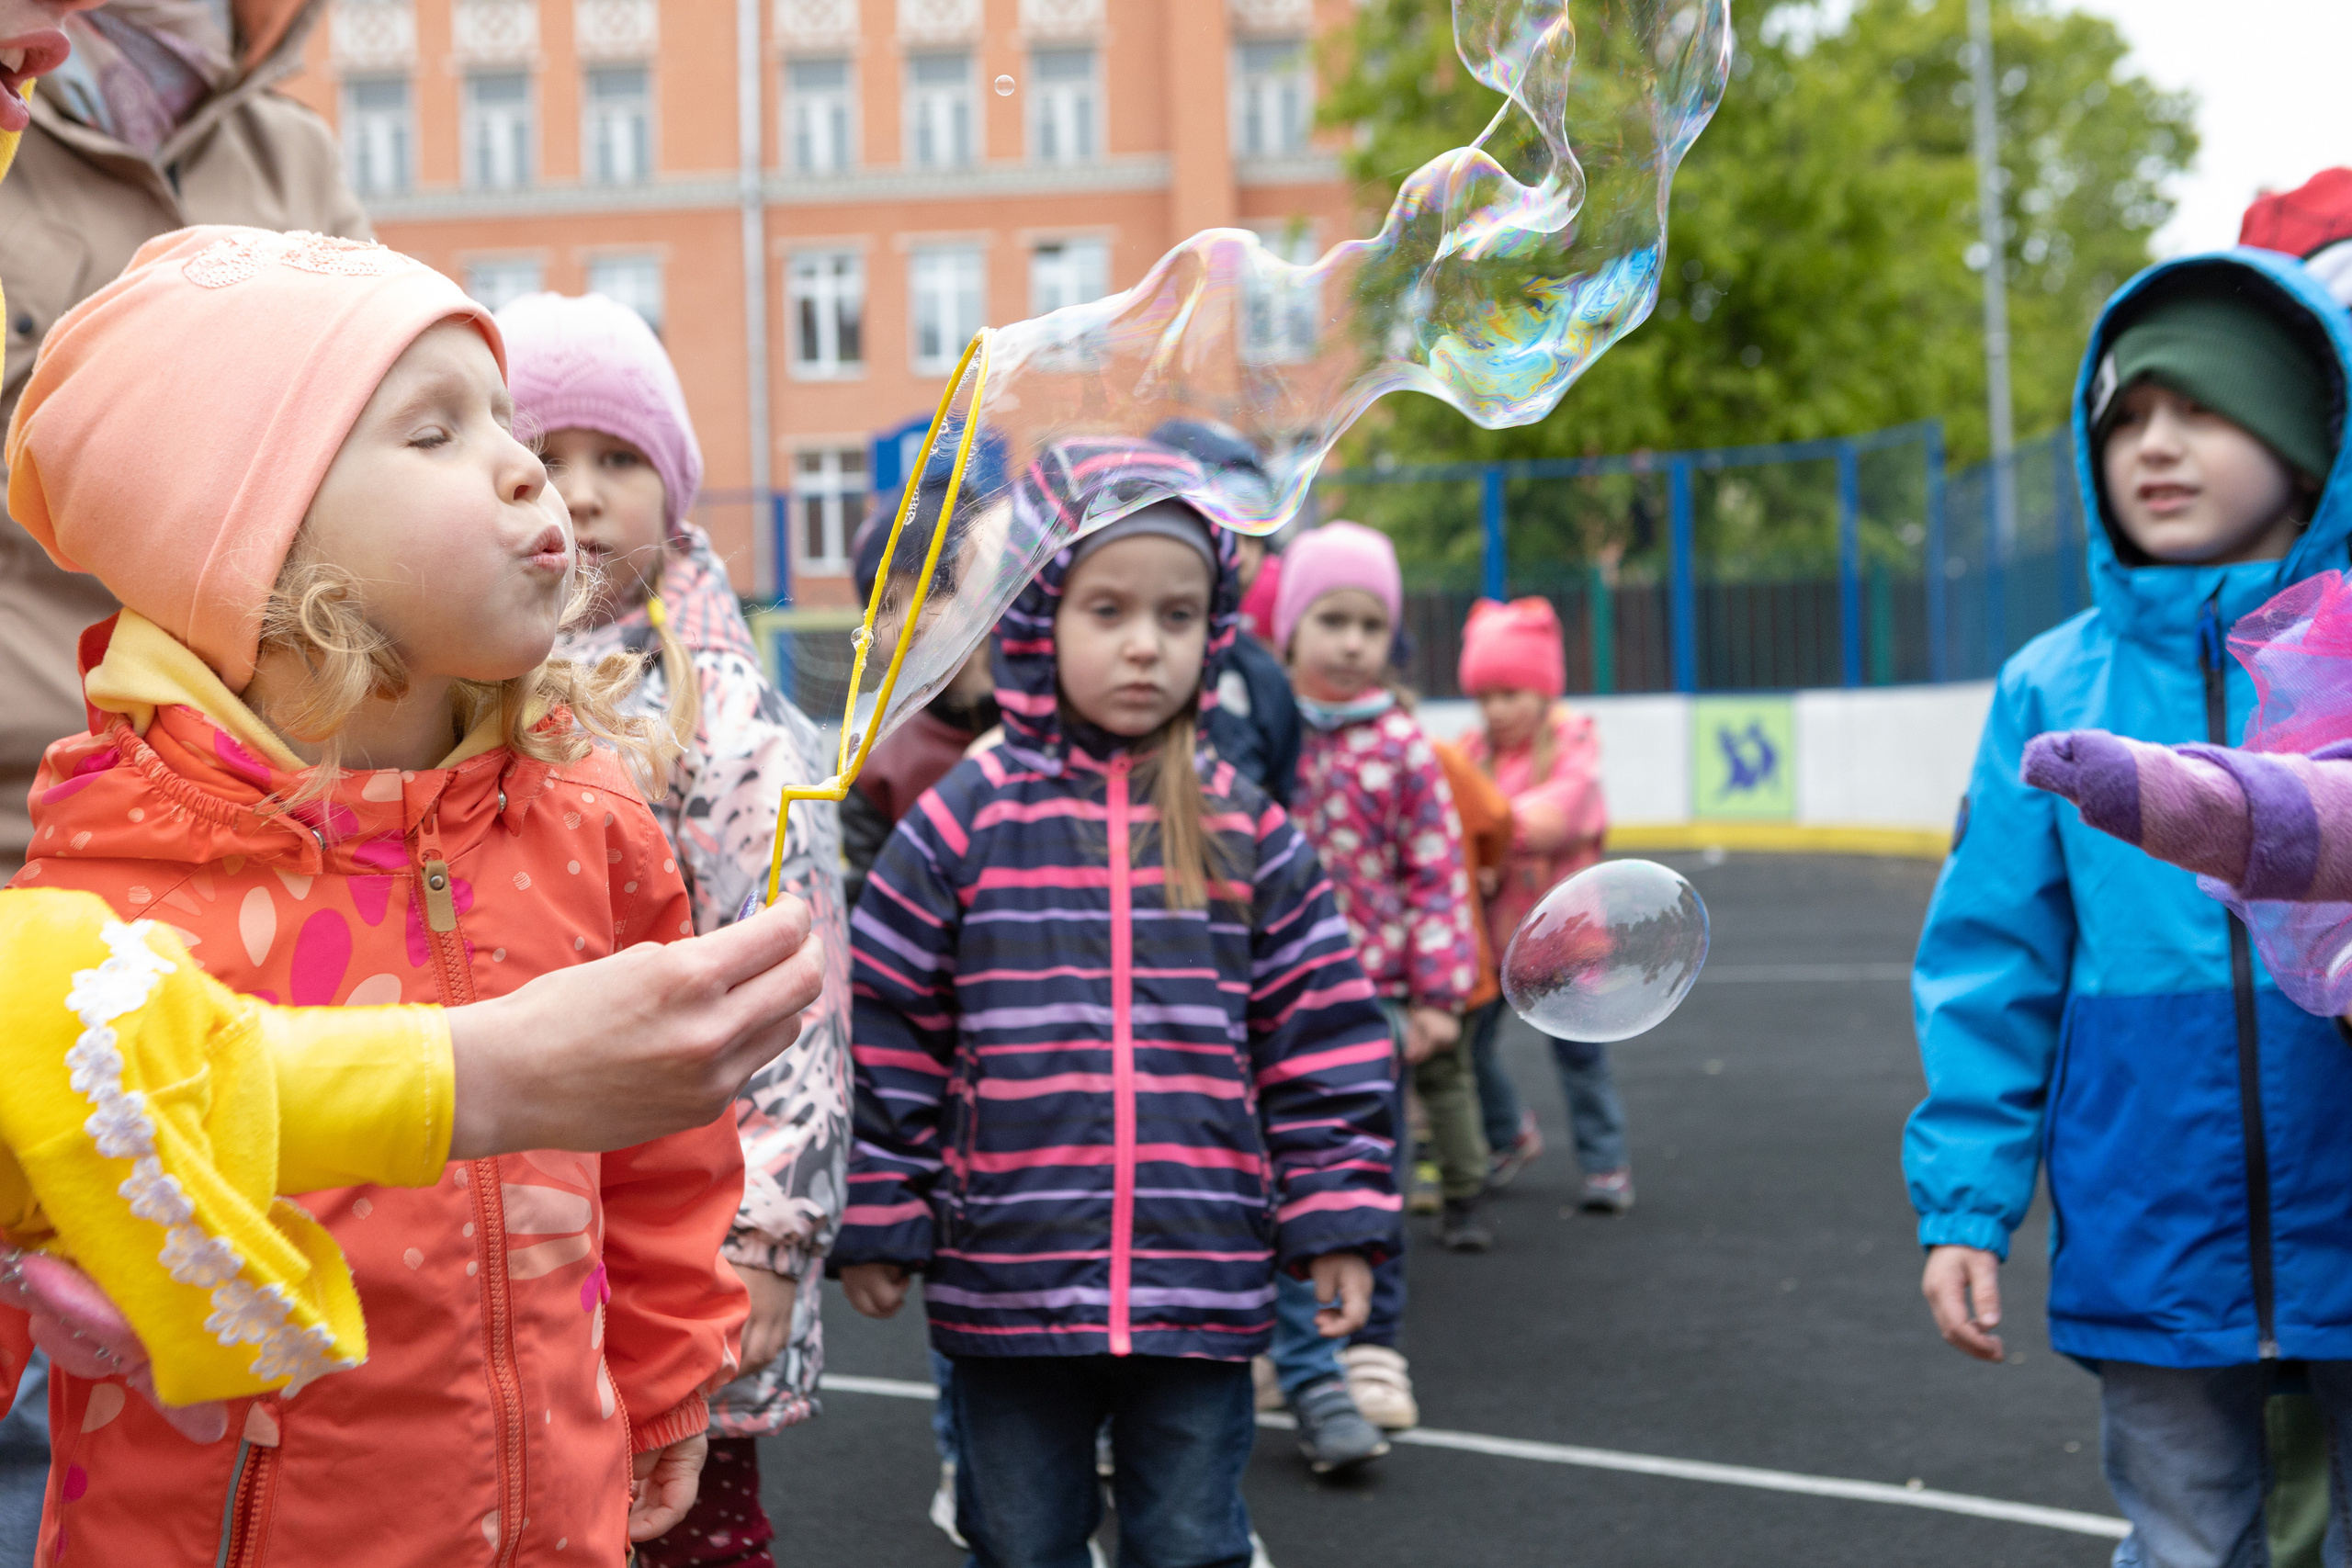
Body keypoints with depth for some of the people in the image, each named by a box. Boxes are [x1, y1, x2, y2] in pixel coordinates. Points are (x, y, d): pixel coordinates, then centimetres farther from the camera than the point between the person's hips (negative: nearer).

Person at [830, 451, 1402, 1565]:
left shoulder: (1249, 833, 2)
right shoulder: (963, 823, -3)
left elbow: (1321, 1039, 5)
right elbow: (886, 1035, 0)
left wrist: (1339, 1218, 3)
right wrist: (873, 1222, 1)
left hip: (1203, 1290, 1)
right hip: (1007, 1286, 0)